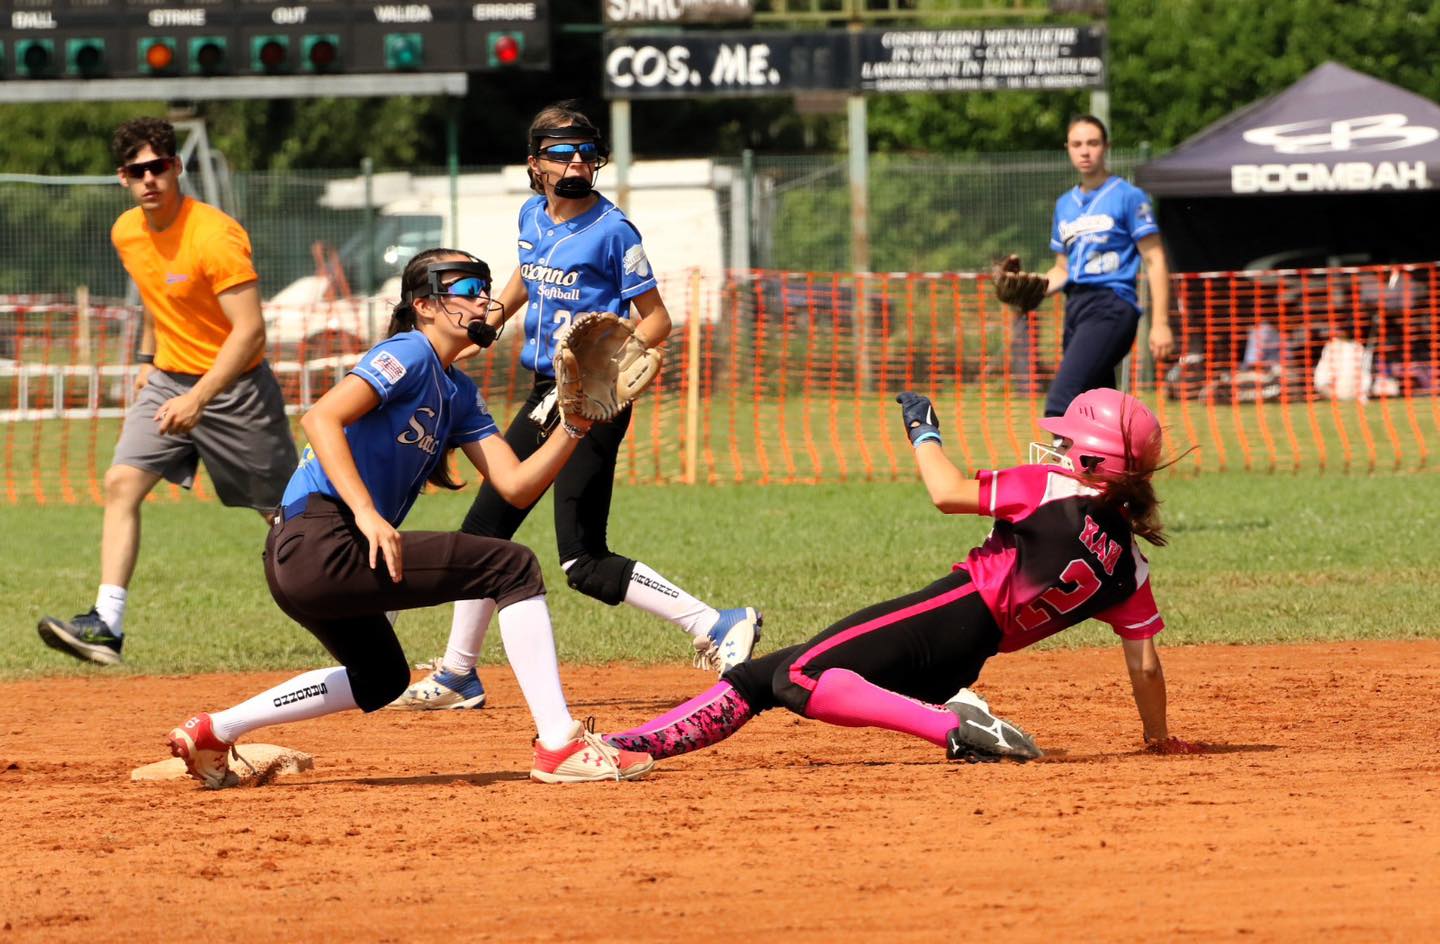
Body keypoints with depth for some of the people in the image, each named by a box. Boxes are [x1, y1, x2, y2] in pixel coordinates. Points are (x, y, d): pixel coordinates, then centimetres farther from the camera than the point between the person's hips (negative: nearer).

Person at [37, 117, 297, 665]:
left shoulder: (215, 236, -23)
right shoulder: (127, 234, 1)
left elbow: (250, 331, -28)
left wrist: (198, 399, -34)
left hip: (235, 386, -6)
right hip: (169, 380, 6)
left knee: (286, 514, 3)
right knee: (122, 483, -13)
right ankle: (107, 625, -17)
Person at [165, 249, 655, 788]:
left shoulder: (459, 395, 20)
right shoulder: (409, 354, -7)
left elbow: (517, 486, 13)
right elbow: (321, 418, -20)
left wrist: (575, 425, 0)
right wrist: (368, 514, -28)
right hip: (321, 545, -11)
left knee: (380, 679, 33)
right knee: (513, 567, -13)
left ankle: (213, 732, 29)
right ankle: (559, 745, -16)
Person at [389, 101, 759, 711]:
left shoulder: (611, 231, -14)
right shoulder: (532, 217, 8)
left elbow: (656, 319, -12)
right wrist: (491, 318, 17)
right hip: (544, 397, 9)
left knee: (583, 564, -16)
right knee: (484, 528, 16)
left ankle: (717, 628, -15)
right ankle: (457, 676, 30)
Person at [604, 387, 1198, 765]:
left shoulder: (1052, 489, -5)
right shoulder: (1129, 563, 13)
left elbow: (948, 493, -11)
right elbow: (1144, 661, 11)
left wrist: (923, 429, 5)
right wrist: (1160, 739, 22)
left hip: (952, 612, -8)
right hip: (965, 664, 8)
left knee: (798, 679, -28)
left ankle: (956, 727, -27)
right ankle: (631, 746, 1)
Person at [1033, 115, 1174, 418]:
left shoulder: (1128, 197, -1)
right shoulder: (1065, 204, 19)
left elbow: (1154, 261, -5)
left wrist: (1160, 324, -14)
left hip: (1111, 307, -7)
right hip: (1075, 309, 7)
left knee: (1060, 404, -24)